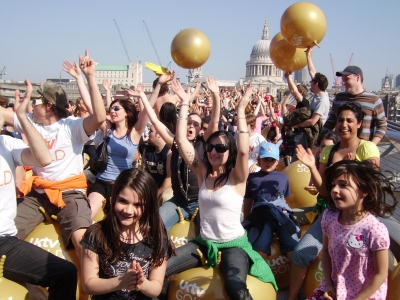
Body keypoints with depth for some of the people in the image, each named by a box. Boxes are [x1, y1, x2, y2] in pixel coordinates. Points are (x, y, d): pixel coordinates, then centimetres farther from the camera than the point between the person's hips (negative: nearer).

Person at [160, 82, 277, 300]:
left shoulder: (236, 177, -8)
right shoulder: (203, 172, 2)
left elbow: (243, 150, -29)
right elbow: (181, 141, -4)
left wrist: (240, 110, -26)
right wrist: (185, 103, -6)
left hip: (233, 244, -4)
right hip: (204, 242, 5)